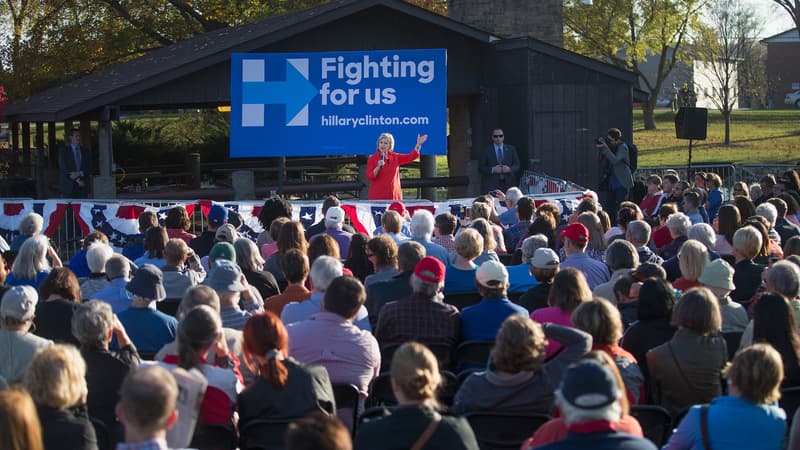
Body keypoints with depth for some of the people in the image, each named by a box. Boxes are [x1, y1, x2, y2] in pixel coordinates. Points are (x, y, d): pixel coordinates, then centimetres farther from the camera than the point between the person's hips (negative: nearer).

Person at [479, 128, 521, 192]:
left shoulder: (511, 149, 12)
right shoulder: (486, 151, 5)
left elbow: (517, 165, 11)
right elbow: (481, 167, 2)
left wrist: (509, 169, -10)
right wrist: (493, 169, -14)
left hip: (509, 185, 2)